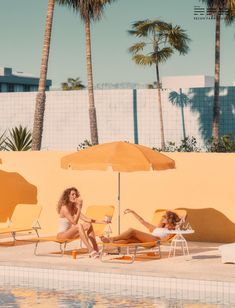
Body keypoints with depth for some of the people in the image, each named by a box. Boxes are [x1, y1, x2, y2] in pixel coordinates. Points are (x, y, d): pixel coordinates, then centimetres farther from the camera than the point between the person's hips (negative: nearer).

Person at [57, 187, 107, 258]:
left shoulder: (74, 208, 8)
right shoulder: (64, 208, -17)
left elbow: (85, 219, 5)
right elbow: (74, 222, -25)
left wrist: (100, 221, -3)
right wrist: (79, 208, -27)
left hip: (70, 233, 9)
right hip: (62, 234, -9)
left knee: (89, 225, -4)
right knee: (79, 226, -32)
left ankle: (96, 250, -12)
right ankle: (90, 250, -40)